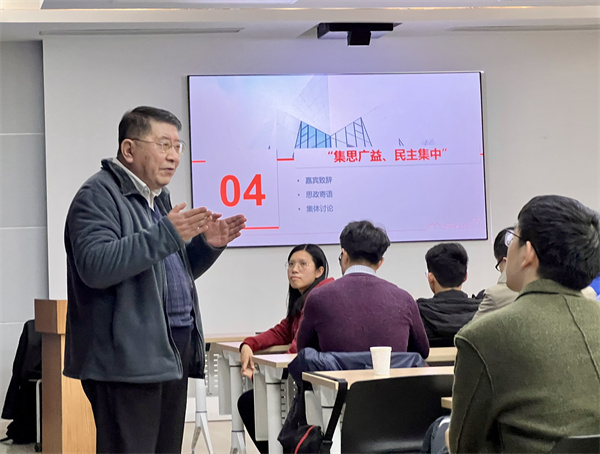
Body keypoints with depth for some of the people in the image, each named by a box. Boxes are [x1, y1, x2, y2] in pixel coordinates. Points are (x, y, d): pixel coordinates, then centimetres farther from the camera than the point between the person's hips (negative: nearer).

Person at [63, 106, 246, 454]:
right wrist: (166, 234, -26)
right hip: (127, 360, -9)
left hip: (172, 356, 9)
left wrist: (207, 245, 8)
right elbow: (95, 266, -24)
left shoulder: (158, 197, 21)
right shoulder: (98, 196, -9)